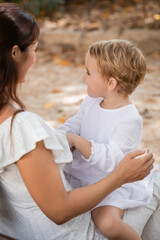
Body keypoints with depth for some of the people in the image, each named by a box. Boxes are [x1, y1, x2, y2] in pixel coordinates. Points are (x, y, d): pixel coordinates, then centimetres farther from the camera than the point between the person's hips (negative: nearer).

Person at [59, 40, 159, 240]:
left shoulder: (130, 119, -24)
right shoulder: (91, 102, 0)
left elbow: (109, 159, -29)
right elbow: (75, 124, 10)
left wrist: (75, 140, -32)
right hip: (81, 174, 8)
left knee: (107, 223, -30)